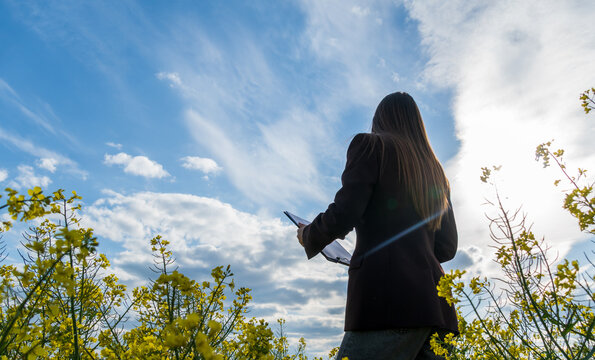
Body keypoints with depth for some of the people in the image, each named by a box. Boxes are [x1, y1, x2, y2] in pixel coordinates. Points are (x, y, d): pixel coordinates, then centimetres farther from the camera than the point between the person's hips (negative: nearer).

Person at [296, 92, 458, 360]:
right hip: (434, 301, 8)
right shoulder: (435, 174, 24)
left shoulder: (371, 145, 4)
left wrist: (307, 237, 10)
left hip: (388, 298, -8)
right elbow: (447, 247, 20)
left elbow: (344, 214, -9)